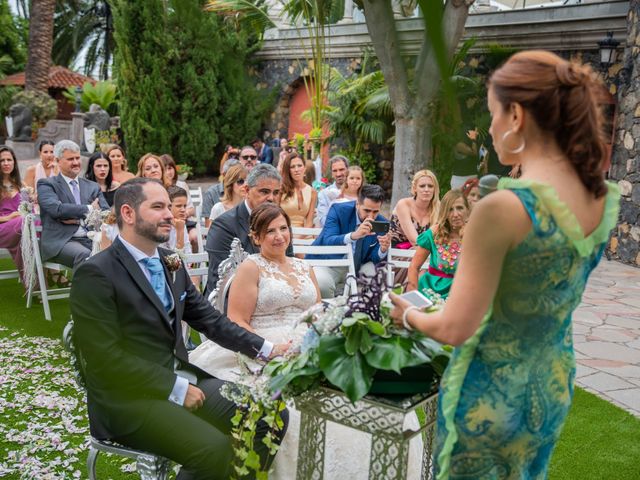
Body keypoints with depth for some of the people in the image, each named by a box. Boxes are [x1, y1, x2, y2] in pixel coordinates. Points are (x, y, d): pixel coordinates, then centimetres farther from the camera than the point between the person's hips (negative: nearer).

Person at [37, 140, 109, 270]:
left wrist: (78, 219, -5)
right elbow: (56, 209, -9)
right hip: (61, 240, -4)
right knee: (84, 255, -36)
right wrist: (89, 209, -2)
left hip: (91, 239, 4)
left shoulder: (93, 187, 22)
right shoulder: (46, 185, 10)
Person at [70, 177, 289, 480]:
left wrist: (265, 349, 2)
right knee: (215, 449, -28)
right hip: (127, 399, -7)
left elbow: (211, 320, 13)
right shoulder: (97, 274, -13)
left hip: (182, 380, 8)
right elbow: (106, 358, -18)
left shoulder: (172, 266, 10)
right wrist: (176, 388, -17)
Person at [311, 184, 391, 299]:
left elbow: (374, 259, -4)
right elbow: (327, 242, -29)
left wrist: (383, 249, -29)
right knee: (322, 283, -33)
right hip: (328, 264, -4)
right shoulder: (338, 210, -15)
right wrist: (354, 235, -46)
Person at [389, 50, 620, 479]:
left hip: (491, 393, -7)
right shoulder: (606, 200, -6)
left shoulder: (502, 208, -29)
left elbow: (455, 329, -22)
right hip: (553, 387, 7)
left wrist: (409, 315, -3)